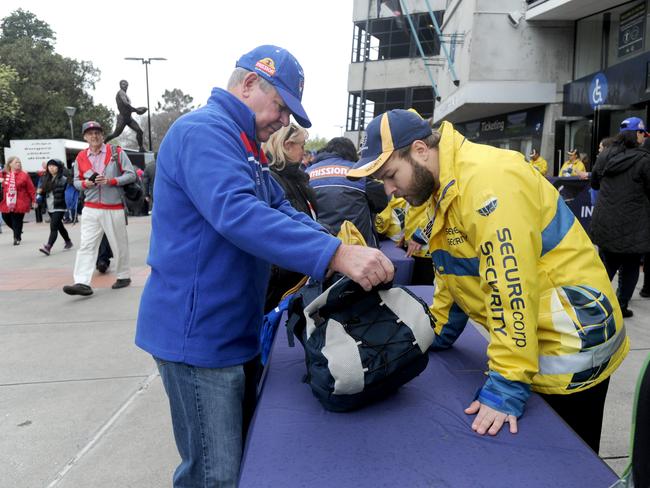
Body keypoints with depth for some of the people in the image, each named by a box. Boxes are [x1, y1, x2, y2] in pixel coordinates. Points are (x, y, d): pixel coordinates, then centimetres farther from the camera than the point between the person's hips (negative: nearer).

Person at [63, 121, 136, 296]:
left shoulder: (116, 152, 0)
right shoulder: (80, 157, 9)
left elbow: (131, 175, -3)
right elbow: (76, 181, 15)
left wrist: (111, 181, -16)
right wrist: (85, 183, -9)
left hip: (114, 209, -3)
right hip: (90, 209, 3)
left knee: (119, 244, 7)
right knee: (86, 246, -6)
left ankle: (123, 276, 23)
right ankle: (82, 283, -10)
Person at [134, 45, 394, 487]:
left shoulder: (245, 144, 16)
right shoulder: (202, 131, -17)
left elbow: (280, 209, 13)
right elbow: (237, 214, -33)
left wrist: (332, 238, -6)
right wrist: (334, 255, -38)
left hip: (235, 331, 10)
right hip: (199, 335, -10)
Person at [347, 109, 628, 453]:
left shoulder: (487, 178, -25)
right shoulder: (444, 189, 6)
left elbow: (511, 285, -29)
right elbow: (453, 273, 14)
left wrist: (507, 385, -27)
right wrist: (434, 335, 12)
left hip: (571, 348, -8)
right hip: (533, 345, 8)